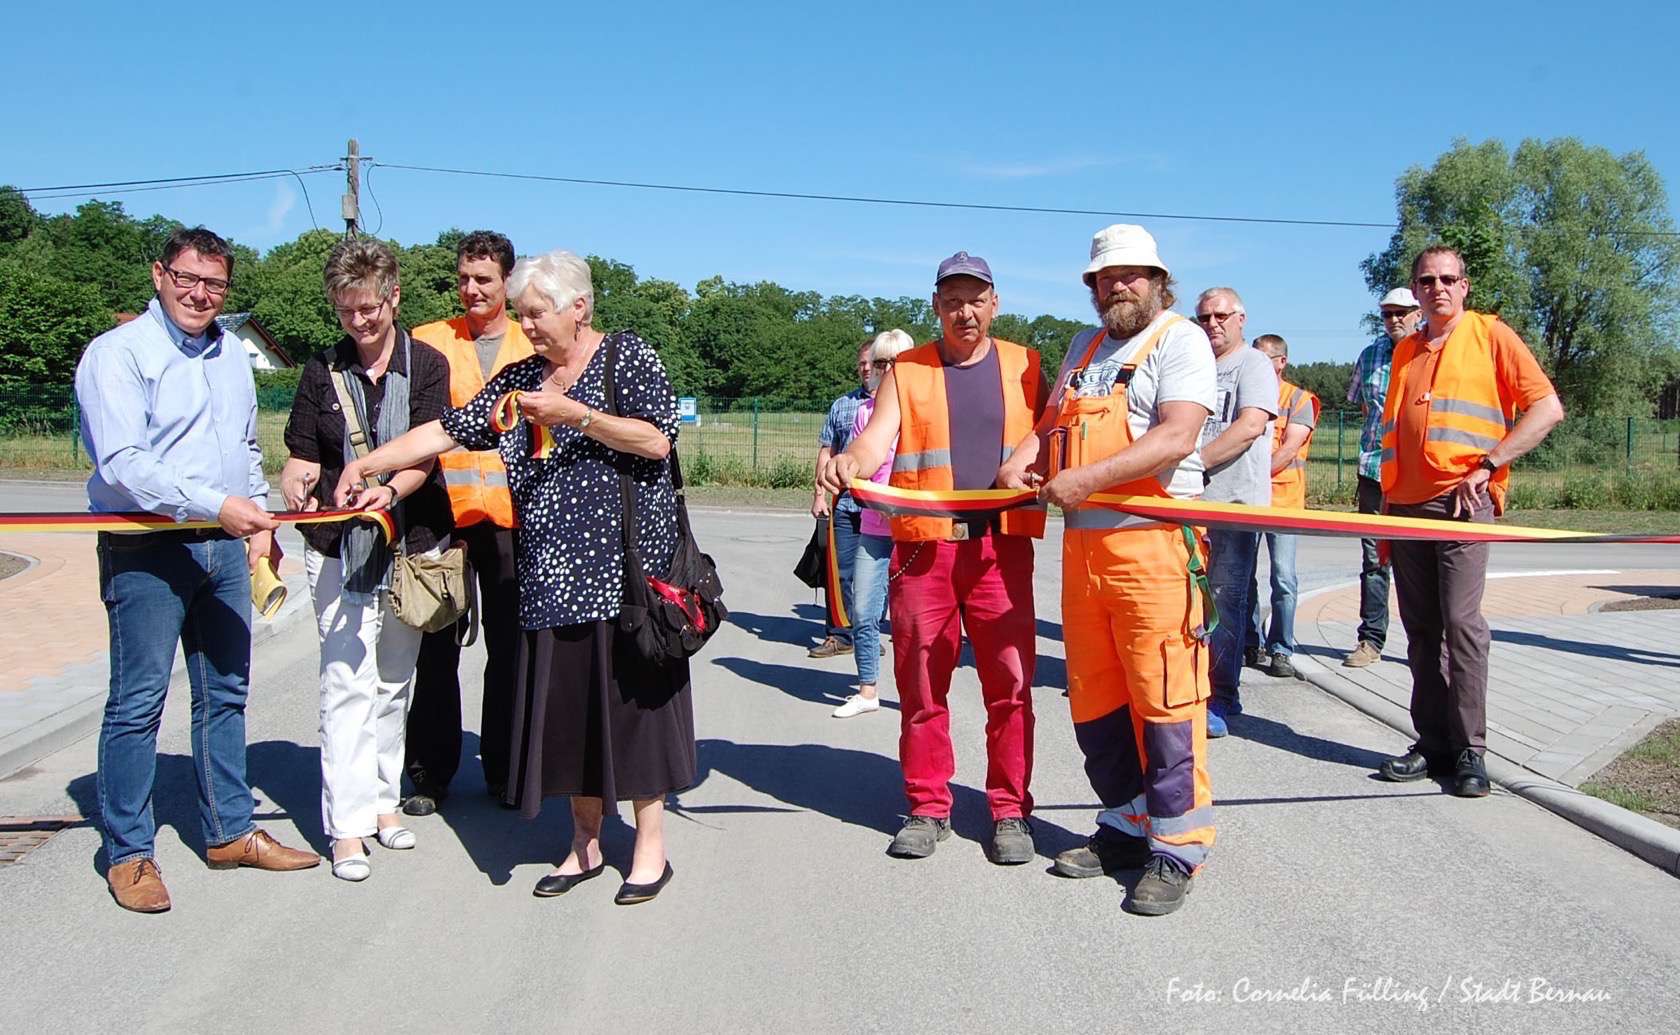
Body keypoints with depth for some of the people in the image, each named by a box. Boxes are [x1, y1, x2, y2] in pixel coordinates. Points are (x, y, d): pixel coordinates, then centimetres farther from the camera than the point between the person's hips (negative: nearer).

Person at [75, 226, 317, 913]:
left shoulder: (230, 355, 15)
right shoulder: (117, 353, -8)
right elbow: (122, 464, -18)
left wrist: (260, 519, 14)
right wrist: (216, 505, -23)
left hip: (224, 547, 7)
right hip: (146, 552, -7)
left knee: (226, 695, 13)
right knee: (138, 701, -1)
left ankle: (228, 831, 25)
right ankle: (128, 852, 12)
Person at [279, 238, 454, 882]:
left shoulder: (425, 365, 0)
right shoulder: (322, 371, 5)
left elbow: (426, 454, -9)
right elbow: (302, 453, 6)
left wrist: (390, 489, -28)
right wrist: (298, 481, -17)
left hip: (412, 542, 0)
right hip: (337, 546, 0)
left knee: (394, 678, 12)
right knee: (347, 680, -6)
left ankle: (384, 799, 26)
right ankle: (348, 824, -1)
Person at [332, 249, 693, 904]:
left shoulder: (627, 355, 0)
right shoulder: (521, 378, 15)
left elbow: (657, 439, -11)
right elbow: (447, 431, 12)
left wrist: (575, 414, -16)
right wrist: (366, 464, 4)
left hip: (622, 562, -5)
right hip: (549, 571, 6)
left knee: (629, 693, -2)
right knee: (564, 702, 7)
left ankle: (650, 845, 11)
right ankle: (586, 843, 21)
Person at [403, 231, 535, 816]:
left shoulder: (534, 348, 8)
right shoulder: (429, 342, 6)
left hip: (511, 519, 1)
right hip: (442, 516, 0)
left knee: (508, 649, 8)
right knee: (437, 648, 4)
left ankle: (503, 771, 21)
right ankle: (430, 774, 17)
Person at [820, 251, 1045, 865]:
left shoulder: (1023, 367, 13)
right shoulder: (906, 372, 10)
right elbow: (876, 439, -5)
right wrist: (848, 463, -27)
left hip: (1001, 545, 0)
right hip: (922, 546, 0)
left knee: (1010, 680, 1)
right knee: (921, 682, 5)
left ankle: (1010, 811, 14)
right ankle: (928, 809, 18)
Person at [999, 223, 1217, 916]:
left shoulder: (1179, 338, -1)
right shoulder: (1085, 346, 22)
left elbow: (1177, 437, -16)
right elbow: (1053, 422, 20)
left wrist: (1088, 479, -22)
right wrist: (1021, 461, -2)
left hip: (1152, 544, -7)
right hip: (1082, 543, 7)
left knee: (1164, 702, -5)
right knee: (1094, 702, 11)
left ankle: (1177, 848, 5)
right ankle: (1128, 826, 25)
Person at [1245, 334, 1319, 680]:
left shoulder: (1299, 399, 3)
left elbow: (1288, 450, -8)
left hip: (1282, 499, -4)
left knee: (1283, 578, -7)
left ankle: (1281, 651, 0)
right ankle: (1253, 642, 19)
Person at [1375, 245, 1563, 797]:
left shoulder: (1491, 335, 4)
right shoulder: (1405, 350, 20)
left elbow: (1546, 408, -3)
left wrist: (1487, 465, -12)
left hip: (1462, 502, -5)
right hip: (1406, 504, 6)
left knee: (1461, 621, -11)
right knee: (1420, 628, 6)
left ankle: (1470, 750, -3)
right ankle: (1432, 742, 12)